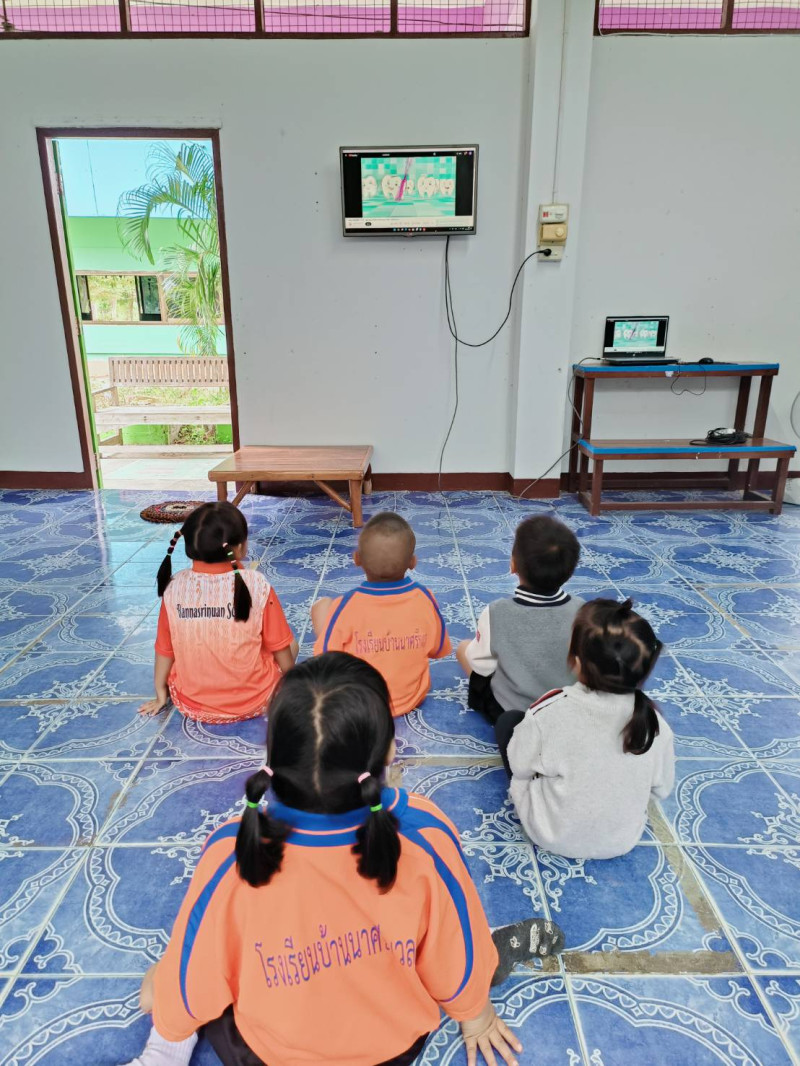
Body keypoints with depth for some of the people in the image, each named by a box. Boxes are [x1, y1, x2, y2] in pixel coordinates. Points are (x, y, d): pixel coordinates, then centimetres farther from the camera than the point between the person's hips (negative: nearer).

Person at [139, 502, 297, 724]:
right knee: (290, 644, 21)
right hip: (253, 701, -3)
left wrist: (160, 694, 16)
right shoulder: (256, 585, -20)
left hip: (191, 705, 3)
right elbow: (279, 646, -8)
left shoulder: (175, 587, -13)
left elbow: (165, 649, -1)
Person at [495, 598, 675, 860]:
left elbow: (520, 767, -13)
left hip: (552, 836, -3)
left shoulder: (550, 712, -30)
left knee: (508, 720, 10)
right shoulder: (655, 723, -21)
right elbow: (662, 788, -4)